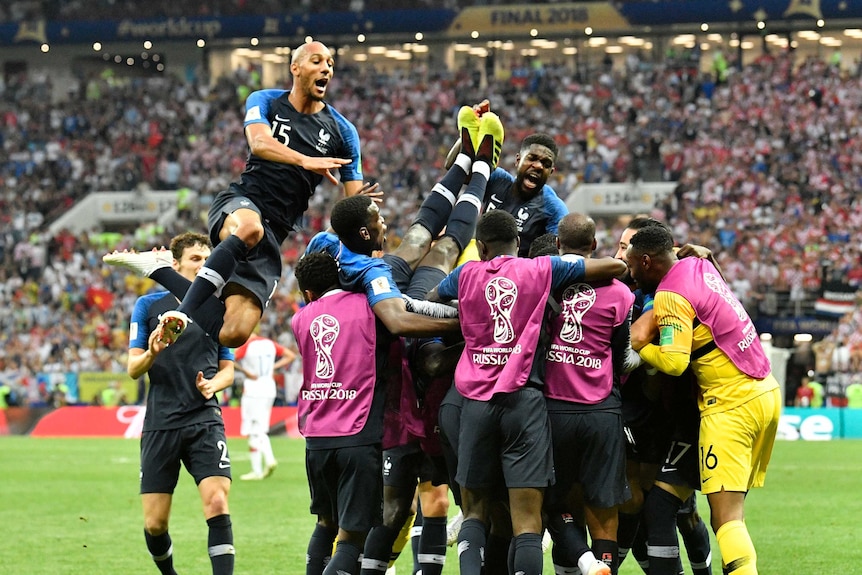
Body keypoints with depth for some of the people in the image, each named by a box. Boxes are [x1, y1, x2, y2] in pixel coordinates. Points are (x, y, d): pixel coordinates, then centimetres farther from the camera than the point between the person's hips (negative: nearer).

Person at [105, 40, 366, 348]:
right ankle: (182, 314, -46)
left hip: (274, 232, 3)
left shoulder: (342, 131, 11)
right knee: (249, 227, -44)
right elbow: (259, 143, -16)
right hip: (239, 205, -3)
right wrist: (306, 161, -33)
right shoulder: (265, 101, 7)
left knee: (233, 334, -14)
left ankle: (160, 270, 6)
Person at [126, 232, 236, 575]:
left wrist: (213, 384, -7)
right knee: (154, 523, 0)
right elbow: (132, 369, 2)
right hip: (160, 424, -1)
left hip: (205, 421, 1)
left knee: (217, 502, -20)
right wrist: (152, 353, -21)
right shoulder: (148, 306, 4)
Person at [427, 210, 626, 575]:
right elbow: (615, 267, 7)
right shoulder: (542, 270, 4)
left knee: (474, 512, 12)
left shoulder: (466, 275, 10)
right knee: (527, 520, -6)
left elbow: (429, 301, 29)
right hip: (523, 400, -2)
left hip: (475, 402, 2)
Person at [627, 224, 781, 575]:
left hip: (732, 405, -9)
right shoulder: (699, 266, 10)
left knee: (726, 517, -11)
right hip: (766, 392, 9)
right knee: (731, 512, 11)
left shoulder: (670, 296, -14)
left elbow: (675, 362, -22)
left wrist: (640, 346, -6)